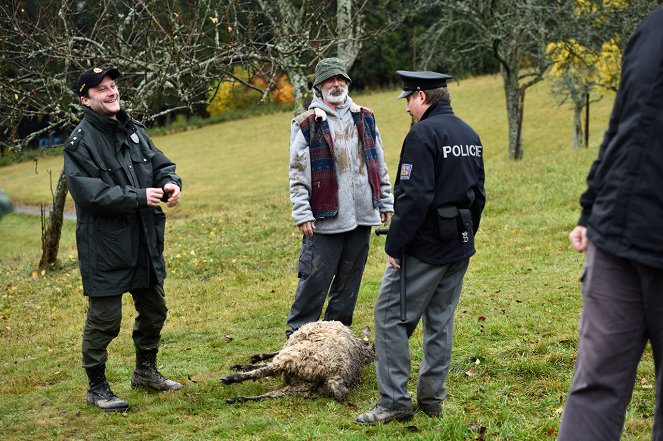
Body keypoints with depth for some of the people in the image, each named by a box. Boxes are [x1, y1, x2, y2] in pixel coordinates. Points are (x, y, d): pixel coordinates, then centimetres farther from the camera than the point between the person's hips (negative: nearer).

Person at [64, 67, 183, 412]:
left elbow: (161, 164, 14)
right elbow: (89, 191, -21)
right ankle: (97, 388, 14)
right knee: (104, 318, -2)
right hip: (105, 246, -7)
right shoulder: (81, 141, -12)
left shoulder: (135, 131, 9)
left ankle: (146, 371, 39)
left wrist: (170, 183, -9)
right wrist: (139, 197, -23)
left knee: (154, 309, 20)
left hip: (145, 241, 8)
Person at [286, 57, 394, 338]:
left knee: (350, 279, 11)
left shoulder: (364, 118, 12)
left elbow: (379, 164, 17)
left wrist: (386, 203, 13)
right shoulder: (306, 124, -1)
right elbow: (297, 174, -4)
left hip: (362, 214, 5)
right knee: (315, 279, -5)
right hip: (325, 217, -5)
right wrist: (302, 215, -12)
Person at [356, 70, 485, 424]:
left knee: (390, 316, -1)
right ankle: (432, 398, 19)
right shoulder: (470, 135, 12)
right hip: (459, 248, 8)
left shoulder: (423, 134, -15)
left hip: (424, 248, -8)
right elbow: (478, 193, 17)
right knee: (440, 320, 13)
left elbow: (414, 197, -22)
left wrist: (394, 245, -16)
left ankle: (394, 401, -2)